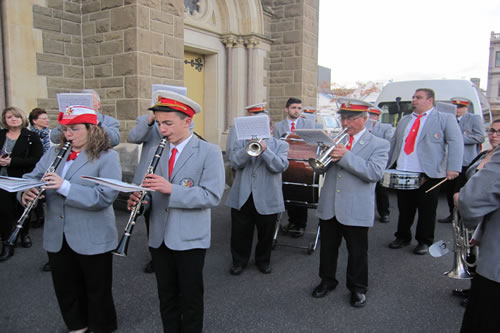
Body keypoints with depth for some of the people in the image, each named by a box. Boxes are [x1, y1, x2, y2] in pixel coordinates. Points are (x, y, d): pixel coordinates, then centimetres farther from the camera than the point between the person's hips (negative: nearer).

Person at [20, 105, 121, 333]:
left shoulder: (107, 157, -12)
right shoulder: (53, 153, 8)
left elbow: (106, 196, -23)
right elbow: (32, 177, 8)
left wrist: (65, 187, -30)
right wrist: (27, 191, -16)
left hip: (93, 239, -5)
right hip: (57, 237, 6)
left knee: (97, 291, 12)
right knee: (65, 289, 21)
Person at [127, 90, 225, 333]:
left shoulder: (209, 153, -10)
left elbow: (212, 196, -20)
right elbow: (154, 192, 11)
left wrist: (172, 189, -29)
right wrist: (140, 199, -12)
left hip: (190, 239, -5)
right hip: (159, 237, 5)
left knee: (190, 298, 11)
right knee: (166, 296, 19)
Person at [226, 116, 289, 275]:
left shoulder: (280, 145, 4)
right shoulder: (241, 143, 7)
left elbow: (280, 167, -12)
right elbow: (235, 163, -9)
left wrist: (265, 149, -22)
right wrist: (249, 148, -20)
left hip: (267, 199, -1)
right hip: (241, 197, 1)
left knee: (266, 234, 13)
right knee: (240, 233, 10)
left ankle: (263, 261, 35)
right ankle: (239, 261, 30)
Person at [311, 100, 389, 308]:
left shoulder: (378, 145, -3)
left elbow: (375, 173, -18)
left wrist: (345, 156, -24)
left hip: (356, 210, -4)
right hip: (329, 206, 4)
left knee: (357, 252, 10)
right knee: (327, 248, 17)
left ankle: (357, 288, 31)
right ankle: (327, 281, 38)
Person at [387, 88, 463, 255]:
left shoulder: (445, 119, 3)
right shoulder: (404, 120, 18)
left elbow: (455, 143, -6)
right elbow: (394, 143, 21)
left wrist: (453, 168, -18)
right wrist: (386, 165, 14)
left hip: (428, 175, -4)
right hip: (402, 173, 4)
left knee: (427, 210, 5)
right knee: (404, 209, 11)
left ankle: (424, 241, 20)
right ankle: (403, 237, 27)